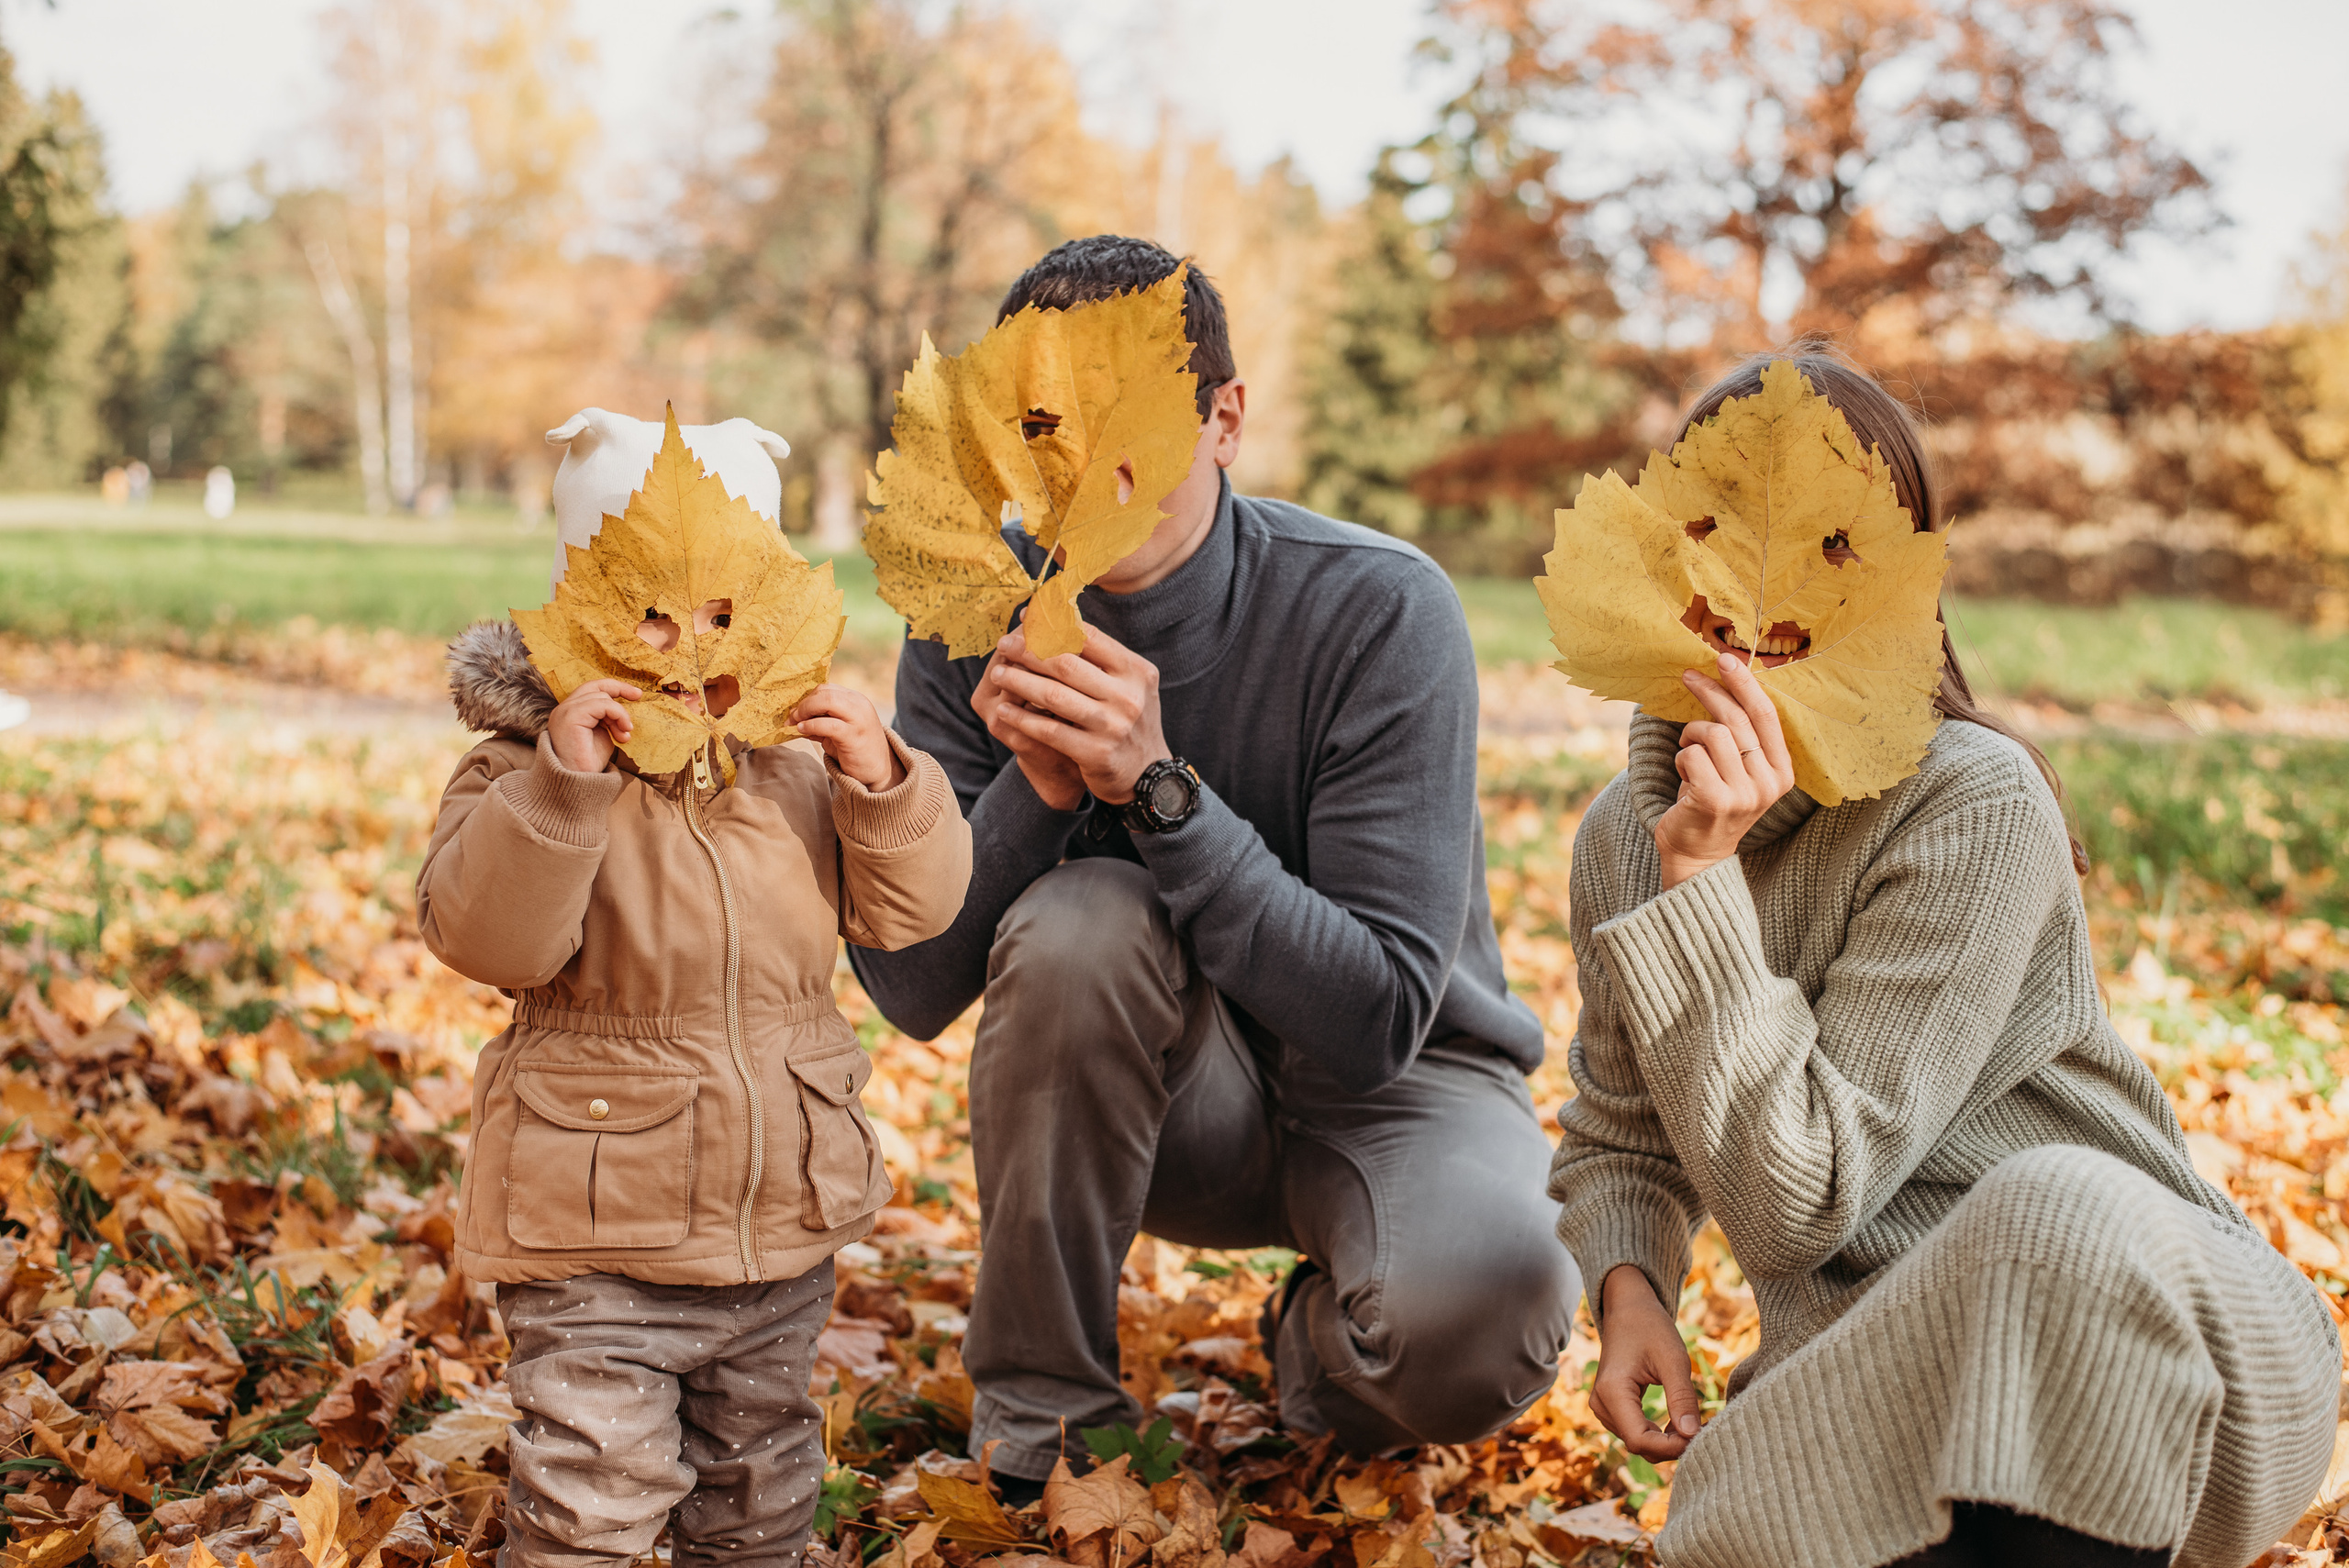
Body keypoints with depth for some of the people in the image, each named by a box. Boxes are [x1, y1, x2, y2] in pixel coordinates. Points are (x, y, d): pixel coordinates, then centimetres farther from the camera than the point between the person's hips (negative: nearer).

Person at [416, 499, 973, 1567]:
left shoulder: (794, 776, 5)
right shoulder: (519, 777, -11)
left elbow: (906, 908, 2)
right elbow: (485, 937, -25)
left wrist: (882, 785, -14)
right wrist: (560, 783, -36)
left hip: (783, 1224, 5)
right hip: (595, 1236, -5)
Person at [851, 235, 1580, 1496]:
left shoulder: (1379, 612, -22)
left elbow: (1375, 1020, -26)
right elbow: (909, 989, -13)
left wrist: (1159, 787, -35)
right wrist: (1034, 788, -30)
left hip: (1396, 1083, -2)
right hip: (1167, 1102, 2)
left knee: (1485, 1300, -35)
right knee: (1076, 921, -32)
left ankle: (1329, 1348, 6)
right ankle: (1035, 1410, -10)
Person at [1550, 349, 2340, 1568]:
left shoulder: (1978, 807, -16)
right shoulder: (1622, 834, 5)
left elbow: (1797, 1197, -20)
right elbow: (1618, 1142, 16)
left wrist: (1702, 875, -25)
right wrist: (1628, 1290, -6)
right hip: (1874, 1364, 3)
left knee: (2058, 1209, -39)